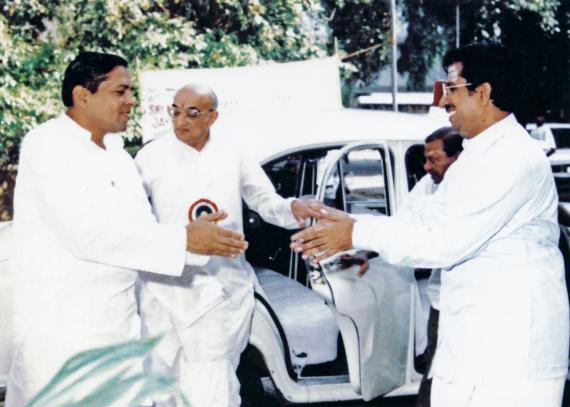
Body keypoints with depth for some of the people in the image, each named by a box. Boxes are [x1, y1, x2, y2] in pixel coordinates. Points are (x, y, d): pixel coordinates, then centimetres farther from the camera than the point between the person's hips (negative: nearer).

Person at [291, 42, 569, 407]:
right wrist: (351, 230, 3)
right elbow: (425, 218, 14)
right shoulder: (478, 155, 16)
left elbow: (446, 243, -22)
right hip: (473, 335, 10)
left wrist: (359, 234, -15)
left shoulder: (515, 158, -18)